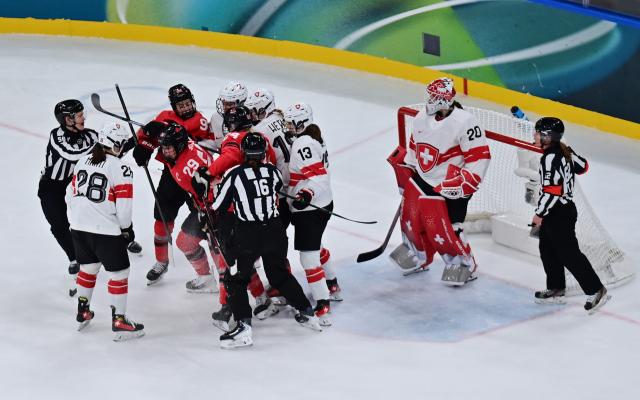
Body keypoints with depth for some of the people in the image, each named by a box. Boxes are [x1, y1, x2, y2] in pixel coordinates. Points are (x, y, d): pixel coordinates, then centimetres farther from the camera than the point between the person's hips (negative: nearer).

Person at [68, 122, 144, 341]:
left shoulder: (83, 161, 7)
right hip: (105, 230, -7)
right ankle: (119, 323, 4)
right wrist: (126, 228, 4)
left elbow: (72, 195, 14)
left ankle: (82, 313, 35)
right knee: (119, 273, 4)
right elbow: (123, 206, -13)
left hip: (78, 226, 7)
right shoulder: (120, 169, -13)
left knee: (88, 267, 25)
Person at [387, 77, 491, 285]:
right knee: (411, 220, 15)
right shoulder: (422, 117, 1)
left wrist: (465, 183, -23)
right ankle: (419, 257, 41)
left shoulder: (464, 121, -22)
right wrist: (405, 167, 20)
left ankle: (464, 264, 13)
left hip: (448, 185, -7)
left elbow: (480, 156, -20)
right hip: (420, 178, 7)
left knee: (441, 228, -9)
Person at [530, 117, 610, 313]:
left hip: (559, 214, -10)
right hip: (563, 208, 10)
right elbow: (582, 166, 18)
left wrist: (539, 214, -19)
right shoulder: (564, 150, 4)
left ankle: (596, 291, -3)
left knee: (569, 254, -6)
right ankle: (556, 289, 26)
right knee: (548, 250, 18)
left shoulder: (550, 158, -23)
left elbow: (551, 190, -27)